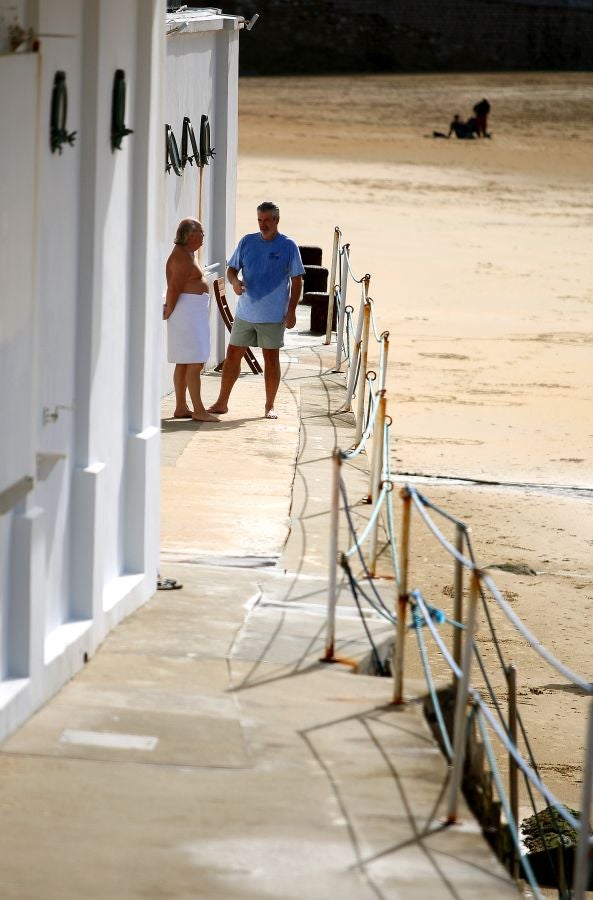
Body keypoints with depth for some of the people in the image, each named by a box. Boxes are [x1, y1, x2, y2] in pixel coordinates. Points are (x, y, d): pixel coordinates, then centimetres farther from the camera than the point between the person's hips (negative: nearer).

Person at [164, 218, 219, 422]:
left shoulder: (187, 253, 18)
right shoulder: (182, 256, -16)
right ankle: (198, 410, -12)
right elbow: (174, 287, -20)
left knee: (184, 364, 11)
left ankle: (181, 408, 14)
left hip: (193, 313, 11)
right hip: (187, 312, -11)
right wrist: (169, 311, -10)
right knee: (195, 363, -11)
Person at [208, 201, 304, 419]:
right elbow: (231, 269, 10)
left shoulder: (288, 246, -3)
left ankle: (270, 406, 13)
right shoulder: (247, 242, 5)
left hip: (273, 316, -3)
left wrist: (291, 311, -8)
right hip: (245, 312, 3)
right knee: (233, 354, 4)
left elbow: (296, 280, -2)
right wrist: (234, 281, -13)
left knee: (271, 358, 4)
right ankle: (222, 402, 12)